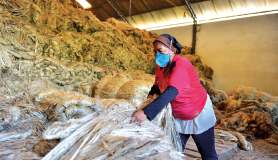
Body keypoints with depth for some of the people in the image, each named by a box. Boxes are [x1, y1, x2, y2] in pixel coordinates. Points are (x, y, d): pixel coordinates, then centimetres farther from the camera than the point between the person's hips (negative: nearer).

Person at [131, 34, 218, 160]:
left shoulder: (181, 65, -29)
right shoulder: (160, 66, -5)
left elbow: (171, 92, -43)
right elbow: (157, 85, 10)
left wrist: (146, 112, -50)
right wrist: (150, 95, -13)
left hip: (198, 114, -6)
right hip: (178, 116, 6)